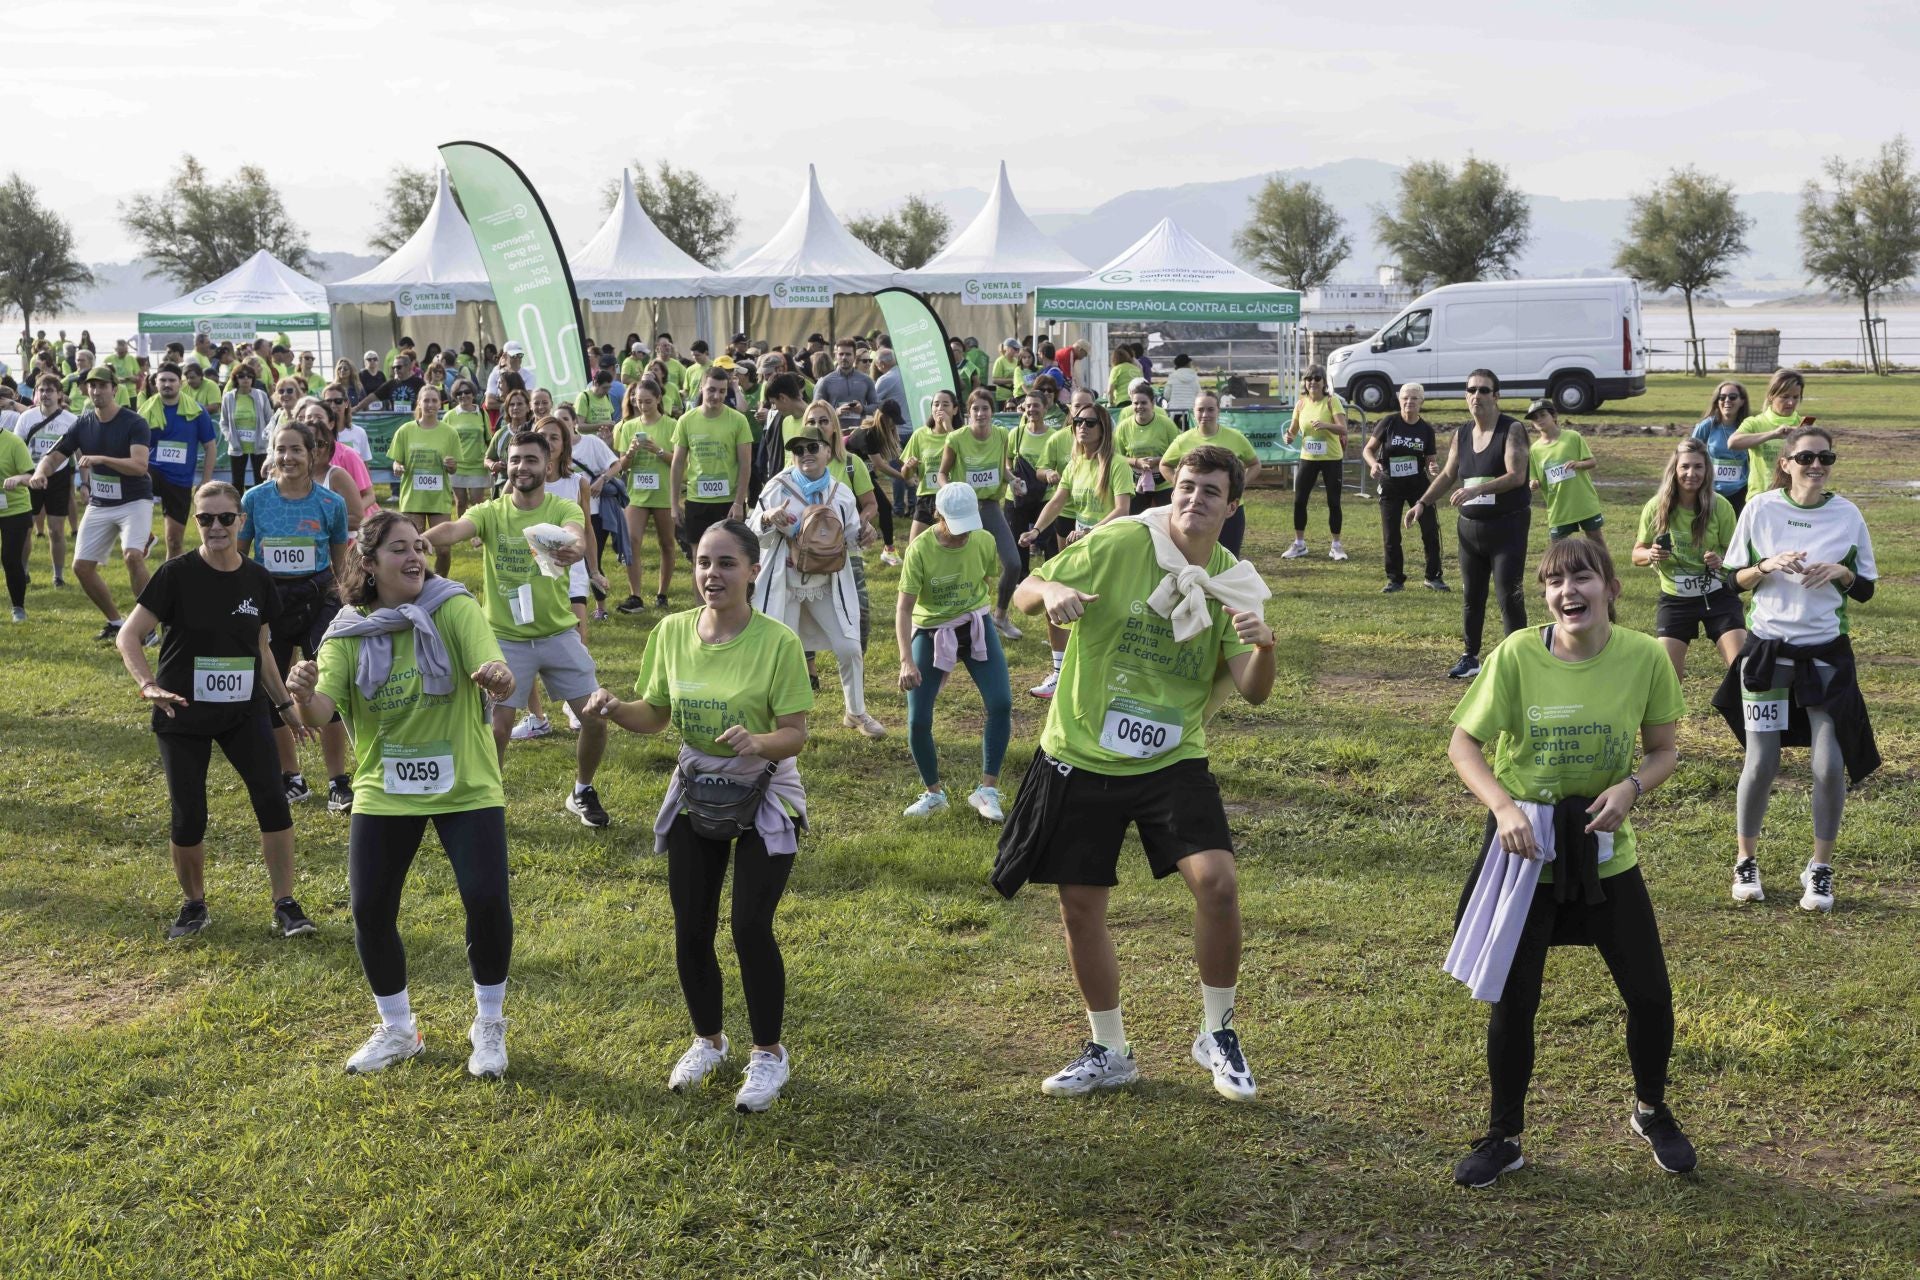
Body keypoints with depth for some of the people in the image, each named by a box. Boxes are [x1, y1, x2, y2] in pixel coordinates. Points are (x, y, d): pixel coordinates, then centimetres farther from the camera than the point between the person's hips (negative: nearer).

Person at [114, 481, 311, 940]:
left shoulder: (257, 579, 1)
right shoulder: (177, 574, -11)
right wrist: (149, 685, -26)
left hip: (244, 711, 3)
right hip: (184, 715, -2)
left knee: (273, 801, -9)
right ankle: (194, 905, 24)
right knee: (188, 818, 1)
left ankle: (285, 905, 2)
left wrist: (286, 703, 13)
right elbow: (128, 637, -11)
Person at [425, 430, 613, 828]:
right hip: (506, 638, -1)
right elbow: (455, 529, -28)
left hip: (559, 633, 1)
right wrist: (419, 540, -52)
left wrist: (572, 549, -57)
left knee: (596, 718, -1)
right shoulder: (490, 512, -7)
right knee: (497, 729, -3)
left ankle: (582, 793, 24)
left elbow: (577, 538, -31)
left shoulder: (564, 509, -8)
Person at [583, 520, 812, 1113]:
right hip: (694, 796, 4)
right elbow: (655, 715, 3)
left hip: (763, 800, -4)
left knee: (750, 929, -8)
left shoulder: (778, 642, -19)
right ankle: (709, 1040, 33)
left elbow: (796, 733, -18)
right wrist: (614, 709, -17)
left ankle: (769, 1054, 15)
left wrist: (758, 742, -38)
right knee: (691, 933, 8)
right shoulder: (672, 632, -7)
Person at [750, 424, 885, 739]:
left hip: (828, 585, 3)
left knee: (849, 648, 4)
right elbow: (753, 536, -9)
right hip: (785, 583, -3)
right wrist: (766, 520, -31)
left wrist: (861, 534, -14)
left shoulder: (841, 491, 0)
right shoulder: (778, 487, -9)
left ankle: (856, 713, 24)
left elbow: (848, 540, 9)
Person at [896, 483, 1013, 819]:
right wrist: (906, 660, -27)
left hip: (976, 626, 2)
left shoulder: (985, 541, -11)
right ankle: (933, 792, 19)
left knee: (1001, 704, -13)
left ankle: (987, 790, -1)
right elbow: (904, 607, -18)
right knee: (918, 719, -4)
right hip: (931, 631, -2)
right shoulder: (920, 550, -20)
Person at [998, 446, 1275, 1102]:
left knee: (1217, 880, -19)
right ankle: (1109, 1052, 29)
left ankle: (1217, 1033, 6)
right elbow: (1023, 595, -5)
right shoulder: (1116, 544, -10)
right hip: (1081, 758, 0)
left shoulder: (1233, 582, -3)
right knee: (1081, 908, 7)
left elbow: (1253, 690, -6)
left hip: (1173, 761, 0)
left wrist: (1262, 646, -28)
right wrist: (1052, 591, -28)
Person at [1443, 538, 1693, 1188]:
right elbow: (1463, 744, -9)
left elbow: (1663, 750, 1)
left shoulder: (1645, 658, -12)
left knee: (1650, 993, 7)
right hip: (1526, 848, -1)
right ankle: (1503, 1138, 26)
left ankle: (1652, 1112, 37)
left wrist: (1630, 787, -19)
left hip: (1606, 852, 2)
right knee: (1513, 1001, 6)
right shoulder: (1517, 655, -16)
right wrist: (1503, 806, -24)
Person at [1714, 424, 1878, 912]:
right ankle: (1747, 861, 21)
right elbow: (1735, 578, 3)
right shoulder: (1760, 508, -3)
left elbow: (1865, 591, 6)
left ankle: (1820, 869, 15)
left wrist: (1842, 573, -14)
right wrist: (1767, 566, -16)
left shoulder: (1848, 515, -1)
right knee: (1761, 763, 1)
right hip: (1767, 649, -1)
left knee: (1830, 766, -3)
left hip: (1826, 654, 1)